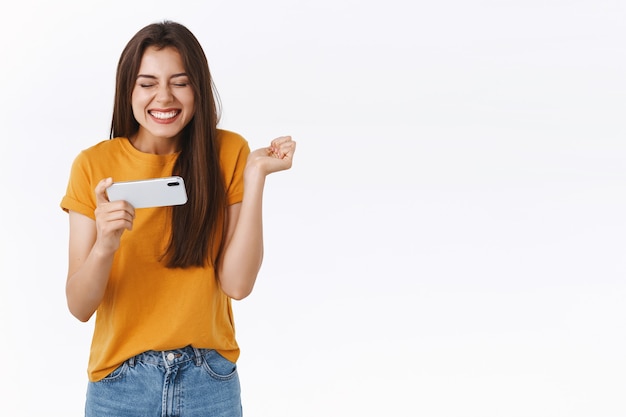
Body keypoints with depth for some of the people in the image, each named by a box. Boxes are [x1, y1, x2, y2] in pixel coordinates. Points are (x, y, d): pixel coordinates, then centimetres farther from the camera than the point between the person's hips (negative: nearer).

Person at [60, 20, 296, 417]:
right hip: (121, 382, 0)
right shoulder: (94, 165, -7)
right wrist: (104, 246, -27)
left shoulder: (228, 153, -6)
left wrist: (256, 177, -18)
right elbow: (80, 307, -9)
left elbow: (237, 283, -13)